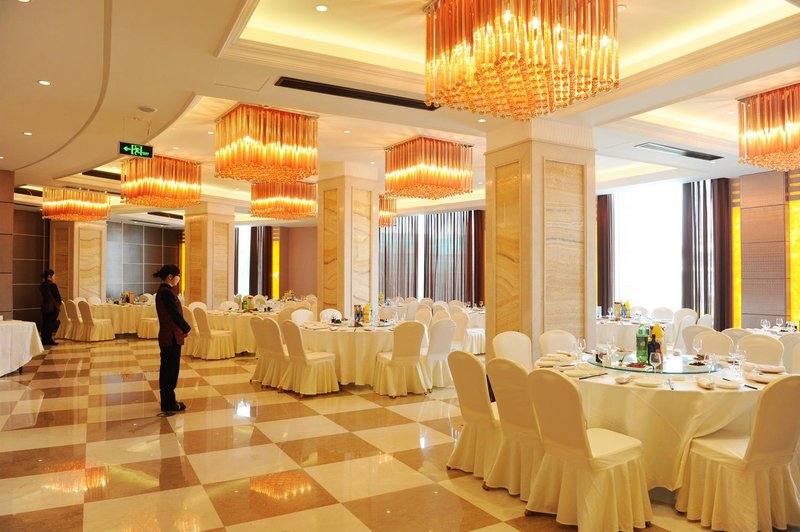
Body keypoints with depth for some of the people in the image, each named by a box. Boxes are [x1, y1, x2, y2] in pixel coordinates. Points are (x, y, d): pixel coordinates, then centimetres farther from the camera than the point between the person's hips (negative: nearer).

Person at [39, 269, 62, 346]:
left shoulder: (42, 286, 8)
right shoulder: (52, 285, -15)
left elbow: (44, 295, 14)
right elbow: (58, 296, -10)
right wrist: (59, 304, 6)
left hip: (44, 307, 7)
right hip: (53, 307, -7)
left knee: (45, 323, 12)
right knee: (51, 324, -1)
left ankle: (44, 340, 16)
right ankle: (48, 340, 1)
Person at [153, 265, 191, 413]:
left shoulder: (162, 291, 12)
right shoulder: (167, 292, -18)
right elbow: (176, 315, -19)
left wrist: (184, 328, 7)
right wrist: (187, 329, -6)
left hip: (166, 336, 10)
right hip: (171, 337, -10)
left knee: (167, 370, 15)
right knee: (171, 370, 0)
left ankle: (167, 401, 25)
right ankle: (169, 404, 8)